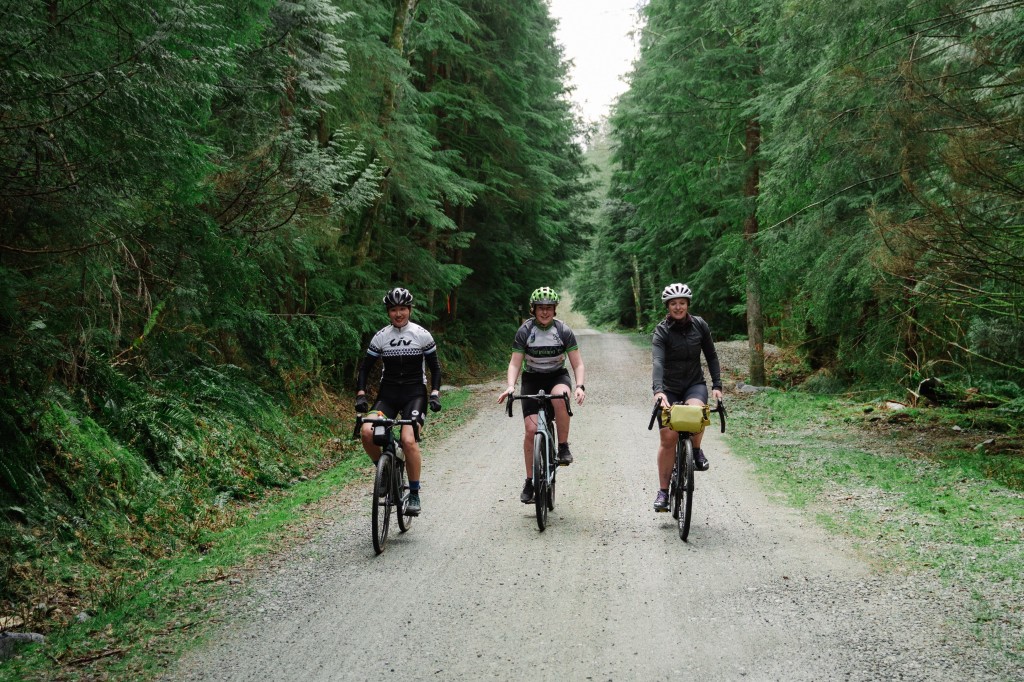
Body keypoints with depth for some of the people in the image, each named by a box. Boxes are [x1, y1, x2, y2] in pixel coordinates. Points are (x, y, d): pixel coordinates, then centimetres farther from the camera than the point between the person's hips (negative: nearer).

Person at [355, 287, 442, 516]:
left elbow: (435, 368, 4)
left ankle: (414, 495, -9)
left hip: (415, 394, -2)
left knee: (408, 440, -25)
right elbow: (365, 367, 6)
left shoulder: (422, 335, -1)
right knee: (367, 432, -24)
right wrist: (360, 394, -7)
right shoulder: (380, 337, 2)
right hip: (388, 394, 2)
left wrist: (435, 393, -10)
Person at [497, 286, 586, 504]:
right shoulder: (524, 331, -10)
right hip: (532, 379, 0)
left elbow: (578, 364, -9)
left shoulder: (563, 331, -9)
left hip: (557, 376, 0)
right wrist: (510, 386, -28)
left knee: (560, 397, -38)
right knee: (531, 429, -13)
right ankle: (530, 481, 0)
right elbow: (515, 363, -10)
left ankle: (563, 447, -20)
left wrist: (580, 386, -27)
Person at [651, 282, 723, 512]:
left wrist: (717, 385, -7)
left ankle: (697, 451, -4)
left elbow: (711, 356, 4)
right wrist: (658, 390, -43)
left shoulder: (700, 325, -4)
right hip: (669, 387, -1)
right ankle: (663, 491, 4)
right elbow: (658, 361, -27)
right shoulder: (662, 331, -13)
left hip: (695, 384, 1)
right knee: (668, 437, -8)